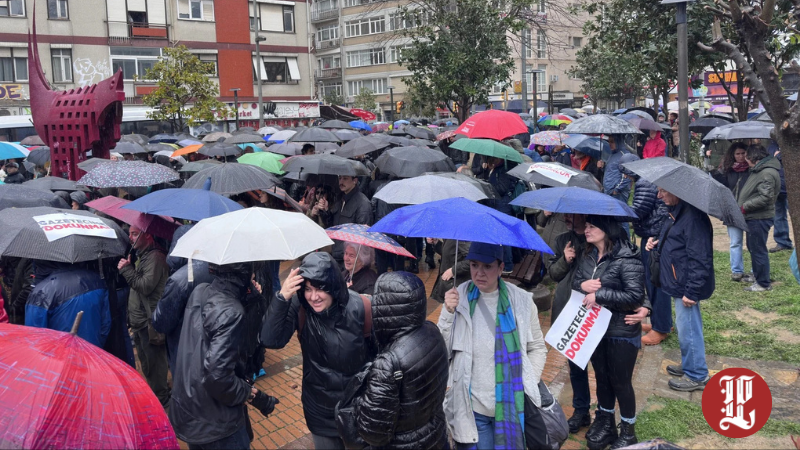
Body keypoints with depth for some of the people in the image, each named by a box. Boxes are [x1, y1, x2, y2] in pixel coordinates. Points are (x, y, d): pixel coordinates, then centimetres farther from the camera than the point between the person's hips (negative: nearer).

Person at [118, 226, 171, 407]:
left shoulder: (155, 257, -16)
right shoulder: (143, 256, 16)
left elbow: (145, 285, -23)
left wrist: (126, 270, -14)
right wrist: (127, 269, 7)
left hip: (149, 319, -10)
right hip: (140, 319, 10)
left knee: (153, 361, -1)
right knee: (146, 360, 21)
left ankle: (160, 398, 11)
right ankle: (154, 391, 35)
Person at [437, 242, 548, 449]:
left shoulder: (521, 301, -6)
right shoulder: (458, 299, -7)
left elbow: (537, 348, 6)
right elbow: (441, 352, -8)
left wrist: (529, 385, -3)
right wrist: (448, 314, -19)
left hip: (513, 406, 1)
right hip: (471, 408, 0)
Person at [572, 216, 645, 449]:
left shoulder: (626, 259, -21)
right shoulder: (588, 255, 2)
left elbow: (635, 295, -26)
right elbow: (575, 280, 8)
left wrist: (599, 295, -25)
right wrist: (582, 285, -16)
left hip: (622, 332, -6)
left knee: (621, 381, 8)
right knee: (601, 376, 21)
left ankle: (628, 431, 29)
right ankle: (605, 422, 40)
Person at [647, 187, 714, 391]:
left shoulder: (693, 217, -25)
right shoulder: (676, 212, 7)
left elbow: (700, 259, -26)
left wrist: (691, 291, -24)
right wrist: (657, 242, 4)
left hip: (686, 287, -10)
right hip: (679, 283, 10)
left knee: (687, 329, 2)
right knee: (685, 327, 22)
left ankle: (697, 376, 18)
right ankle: (689, 366, 38)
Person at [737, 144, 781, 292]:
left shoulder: (768, 174, -20)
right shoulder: (758, 170, 12)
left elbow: (765, 197, -26)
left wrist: (745, 206, -19)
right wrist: (744, 206, 9)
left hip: (760, 219, -11)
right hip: (753, 217, 11)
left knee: (758, 250, -3)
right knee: (753, 248, 22)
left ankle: (763, 283, 6)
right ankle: (757, 275, 36)